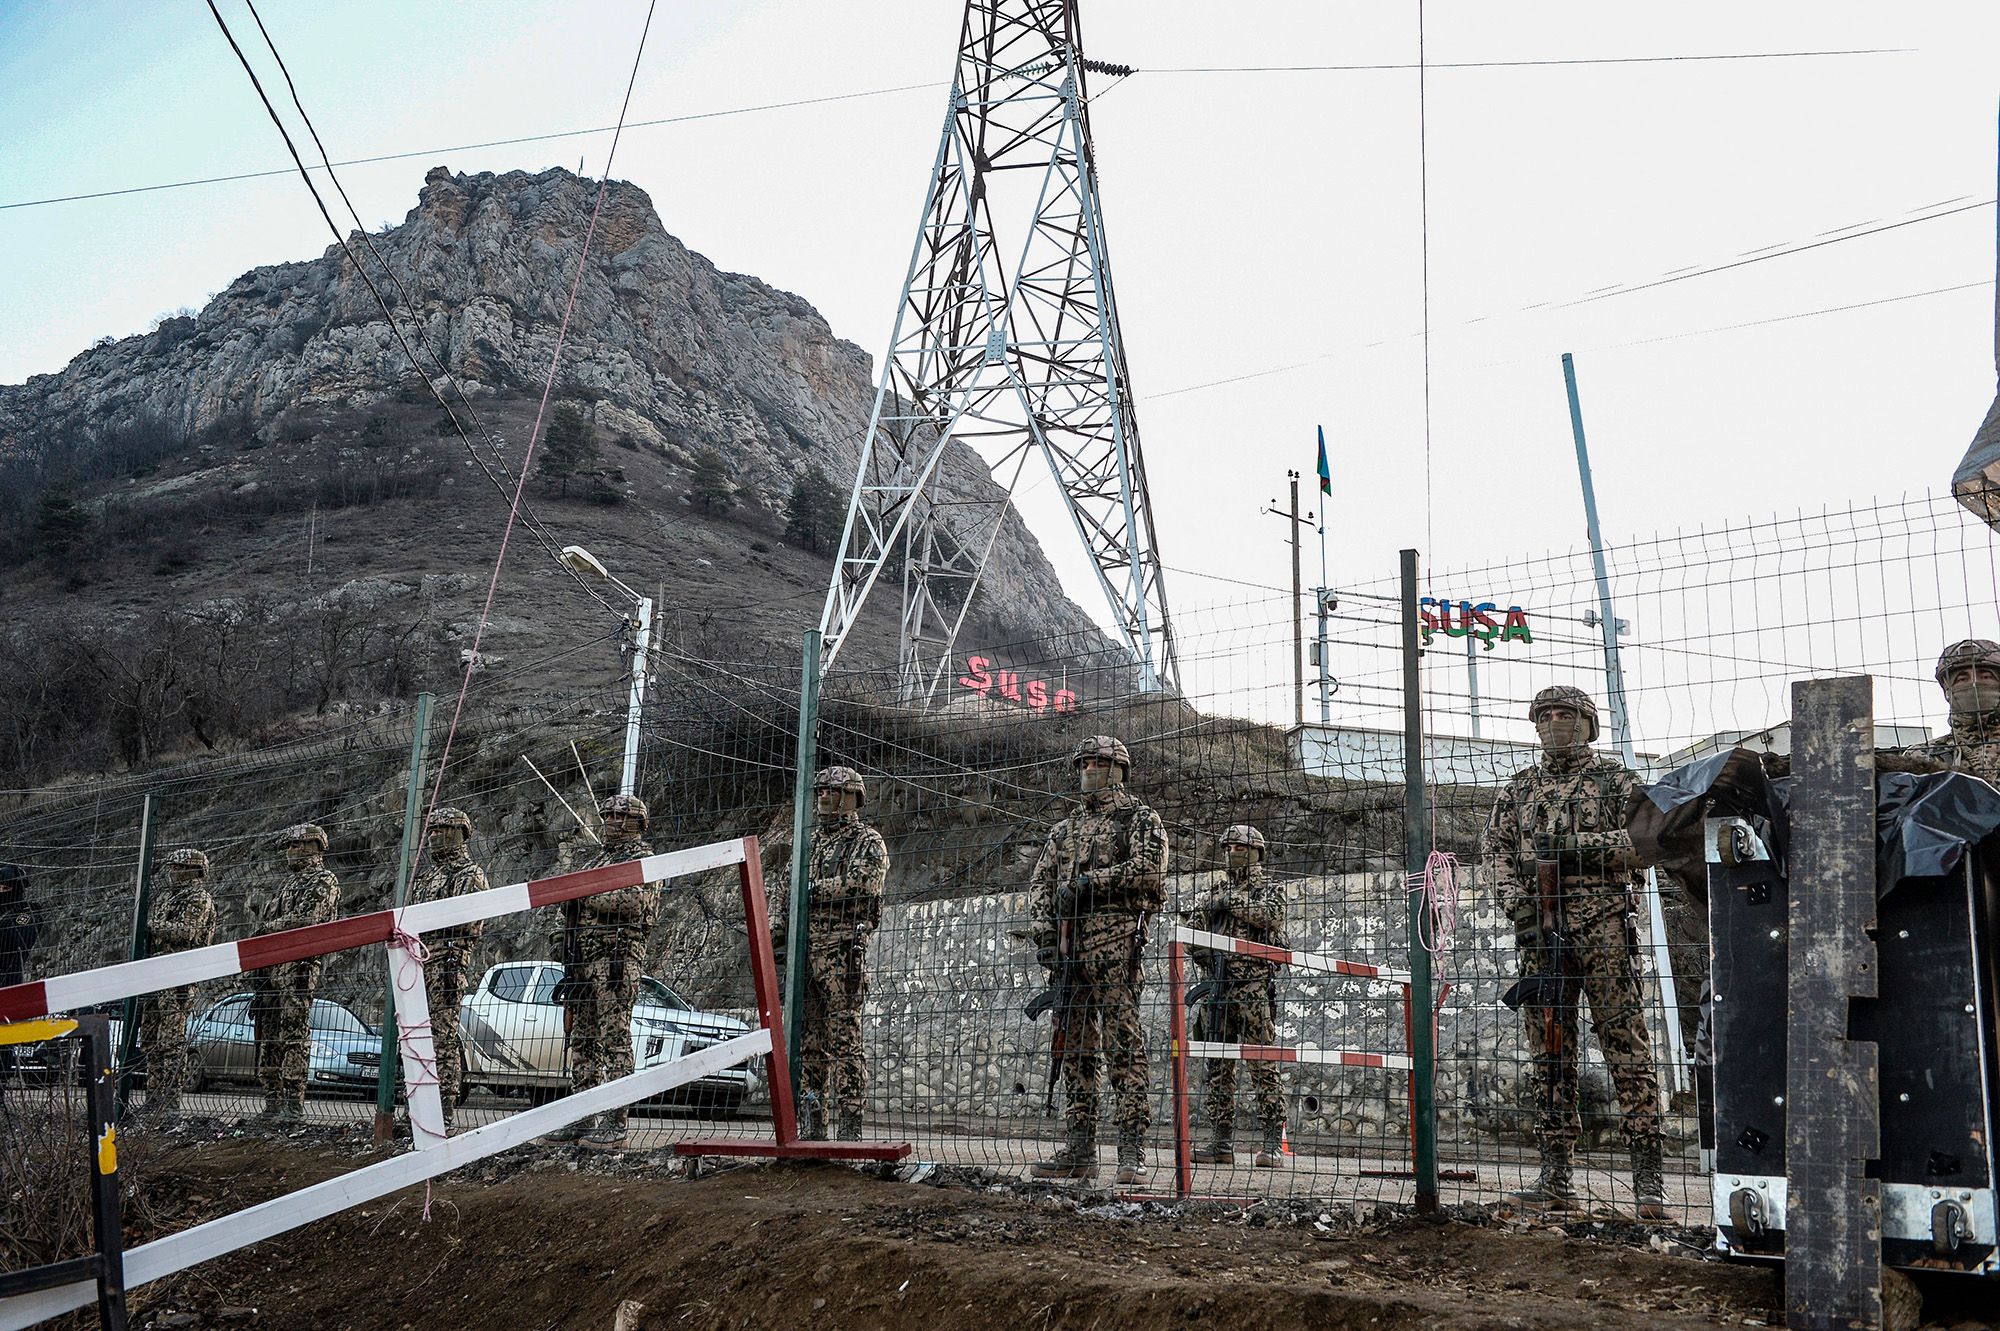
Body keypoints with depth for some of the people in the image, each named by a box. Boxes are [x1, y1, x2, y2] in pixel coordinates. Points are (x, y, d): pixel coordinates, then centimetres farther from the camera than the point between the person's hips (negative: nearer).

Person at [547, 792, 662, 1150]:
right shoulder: (594, 858, 24)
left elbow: (633, 902, -17)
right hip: (584, 958, 9)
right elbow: (572, 911, 31)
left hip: (618, 956, -9)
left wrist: (587, 895, -13)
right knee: (583, 1039, 9)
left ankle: (614, 1124, -12)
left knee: (614, 1039, -11)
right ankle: (584, 1117, 14)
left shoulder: (642, 857, -1)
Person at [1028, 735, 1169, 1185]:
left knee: (1123, 1043, -12)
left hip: (1116, 940, -6)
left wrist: (1089, 882, -11)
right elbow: (1042, 882, 17)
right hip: (1071, 942, 6)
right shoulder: (1065, 829, 24)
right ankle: (1078, 1149, 8)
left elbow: (1148, 869, -10)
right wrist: (1045, 935, 3)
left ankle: (1133, 1152, -12)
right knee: (1075, 1046, 5)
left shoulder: (1141, 820, 7)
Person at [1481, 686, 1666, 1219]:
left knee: (1626, 1046, -8)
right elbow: (1494, 850, 13)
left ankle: (1648, 1174, -7)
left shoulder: (1615, 779, 9)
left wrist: (1580, 844, -14)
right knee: (1549, 1051, 3)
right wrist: (1517, 900, -4)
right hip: (1540, 927, 4)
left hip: (1603, 923, -4)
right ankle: (1555, 1176, 7)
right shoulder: (1519, 789, 20)